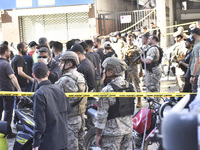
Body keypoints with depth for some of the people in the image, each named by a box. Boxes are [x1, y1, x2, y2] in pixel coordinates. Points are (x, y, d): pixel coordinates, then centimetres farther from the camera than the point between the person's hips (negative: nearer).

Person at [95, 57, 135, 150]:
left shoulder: (107, 90, -16)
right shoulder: (130, 86, 5)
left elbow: (102, 114, -14)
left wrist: (98, 134, -7)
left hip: (112, 131, -7)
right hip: (128, 130, 7)